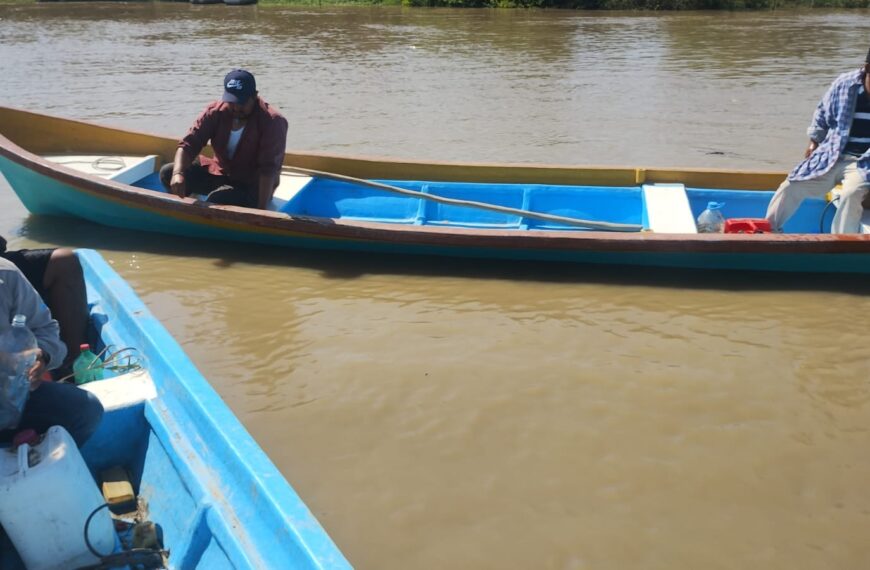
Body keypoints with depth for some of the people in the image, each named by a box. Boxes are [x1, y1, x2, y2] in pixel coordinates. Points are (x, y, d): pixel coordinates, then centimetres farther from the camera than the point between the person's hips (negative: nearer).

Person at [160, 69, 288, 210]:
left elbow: (268, 169, -29)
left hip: (253, 185, -5)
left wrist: (262, 209, -36)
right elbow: (188, 144, -14)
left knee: (217, 199, -35)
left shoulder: (272, 121, -23)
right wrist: (178, 173, -35)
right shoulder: (215, 112, -9)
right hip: (220, 172, 6)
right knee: (167, 173, -8)